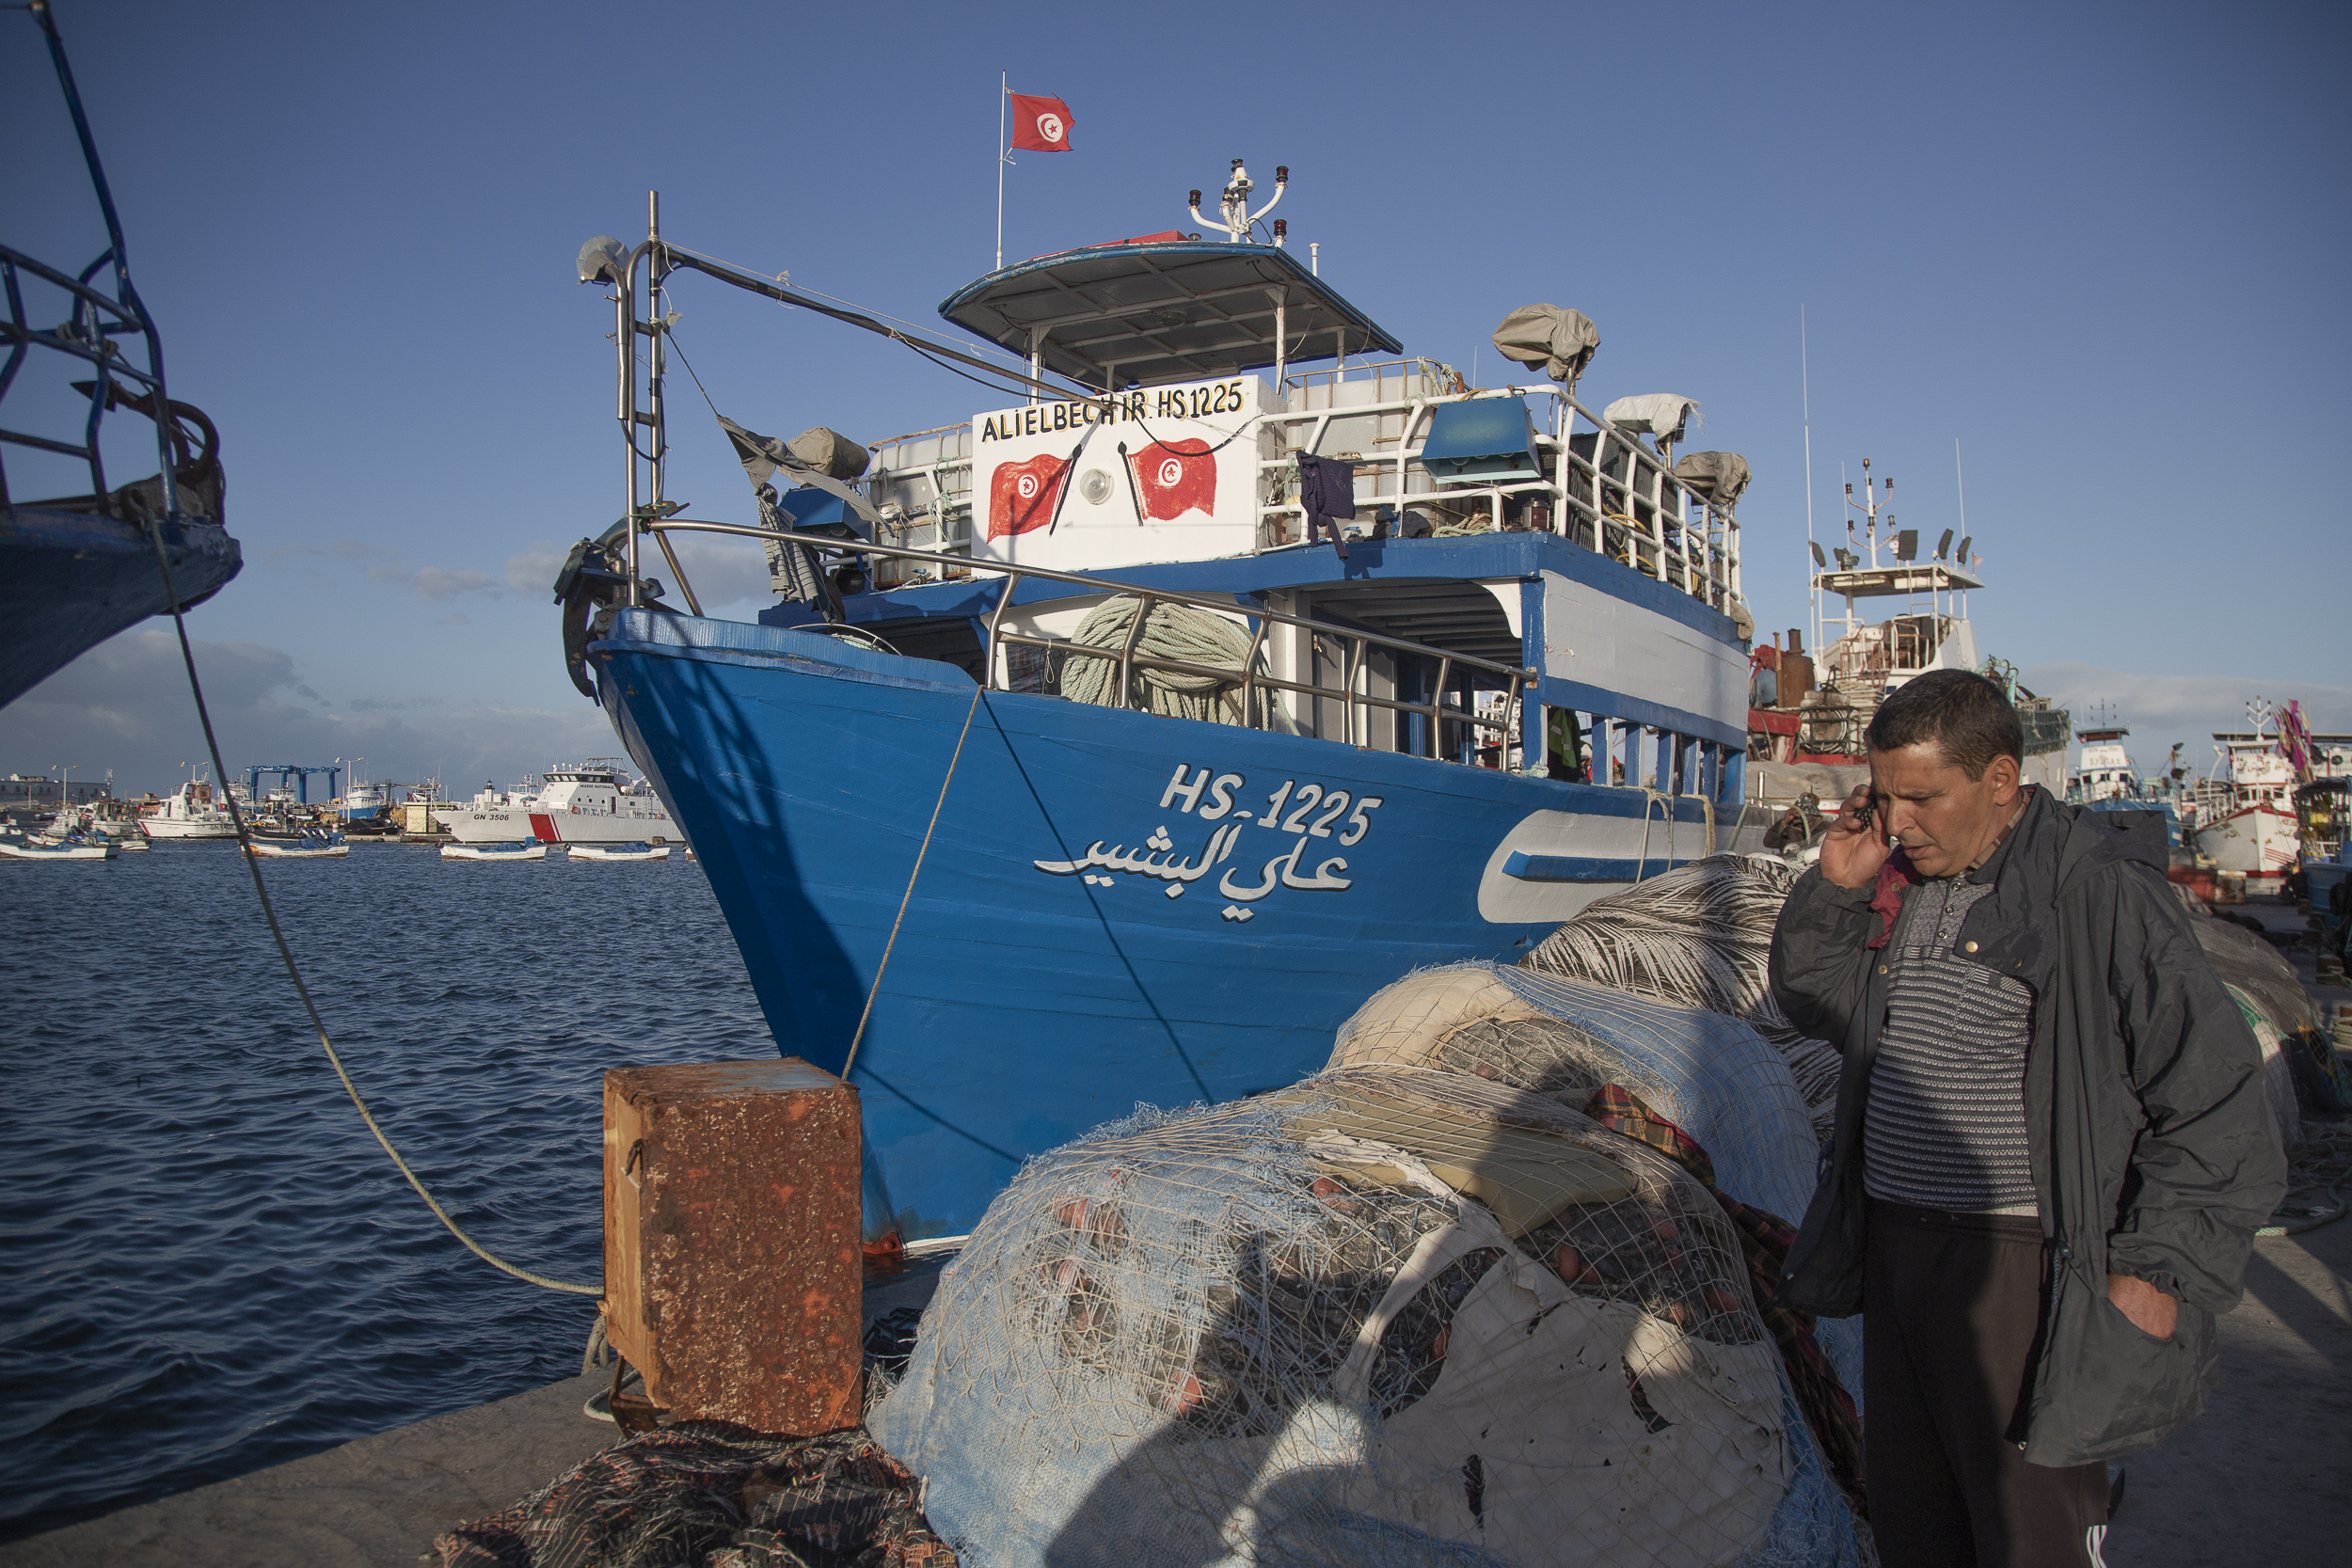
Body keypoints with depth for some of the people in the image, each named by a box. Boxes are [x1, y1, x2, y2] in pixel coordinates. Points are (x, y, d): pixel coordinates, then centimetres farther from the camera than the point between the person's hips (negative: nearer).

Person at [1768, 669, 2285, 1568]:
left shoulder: (2101, 892, -14)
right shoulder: (1899, 881, 5)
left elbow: (2218, 1106, -12)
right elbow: (1811, 1001, 18)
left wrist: (2158, 1270, -16)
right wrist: (1836, 888, 2)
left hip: (2019, 1265, -6)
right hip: (1893, 1248, 6)